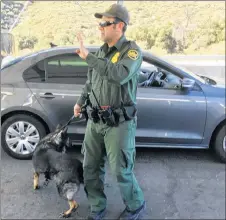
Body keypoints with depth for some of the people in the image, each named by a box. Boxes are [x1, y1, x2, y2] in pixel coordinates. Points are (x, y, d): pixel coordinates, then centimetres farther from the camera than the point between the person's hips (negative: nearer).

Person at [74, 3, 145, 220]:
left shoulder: (132, 50, -9)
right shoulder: (100, 52, 11)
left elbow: (120, 75, -30)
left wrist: (88, 56, -29)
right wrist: (80, 102, 22)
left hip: (119, 123, -6)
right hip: (95, 121, 6)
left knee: (121, 171, 2)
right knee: (91, 167, 11)